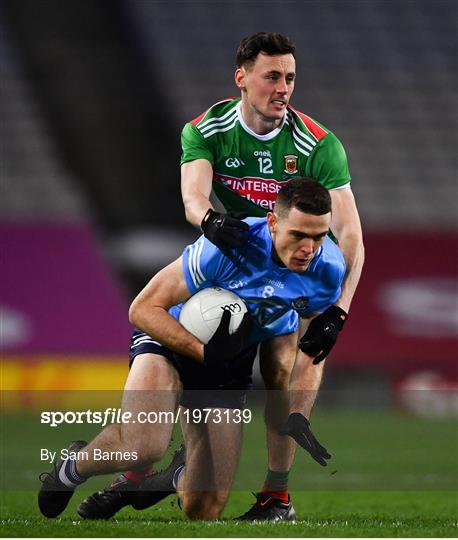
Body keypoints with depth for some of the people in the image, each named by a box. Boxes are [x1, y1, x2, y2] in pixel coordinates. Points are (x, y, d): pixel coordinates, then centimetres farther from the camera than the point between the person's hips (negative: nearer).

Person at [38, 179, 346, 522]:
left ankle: (179, 476, 40)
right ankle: (71, 469, -1)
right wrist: (204, 352, -32)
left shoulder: (328, 270, -18)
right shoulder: (226, 248, -32)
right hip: (170, 340, -4)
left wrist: (297, 413, -11)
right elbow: (143, 308, -22)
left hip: (233, 365, 4)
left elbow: (306, 347, 1)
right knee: (143, 445, -35)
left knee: (204, 511, 1)